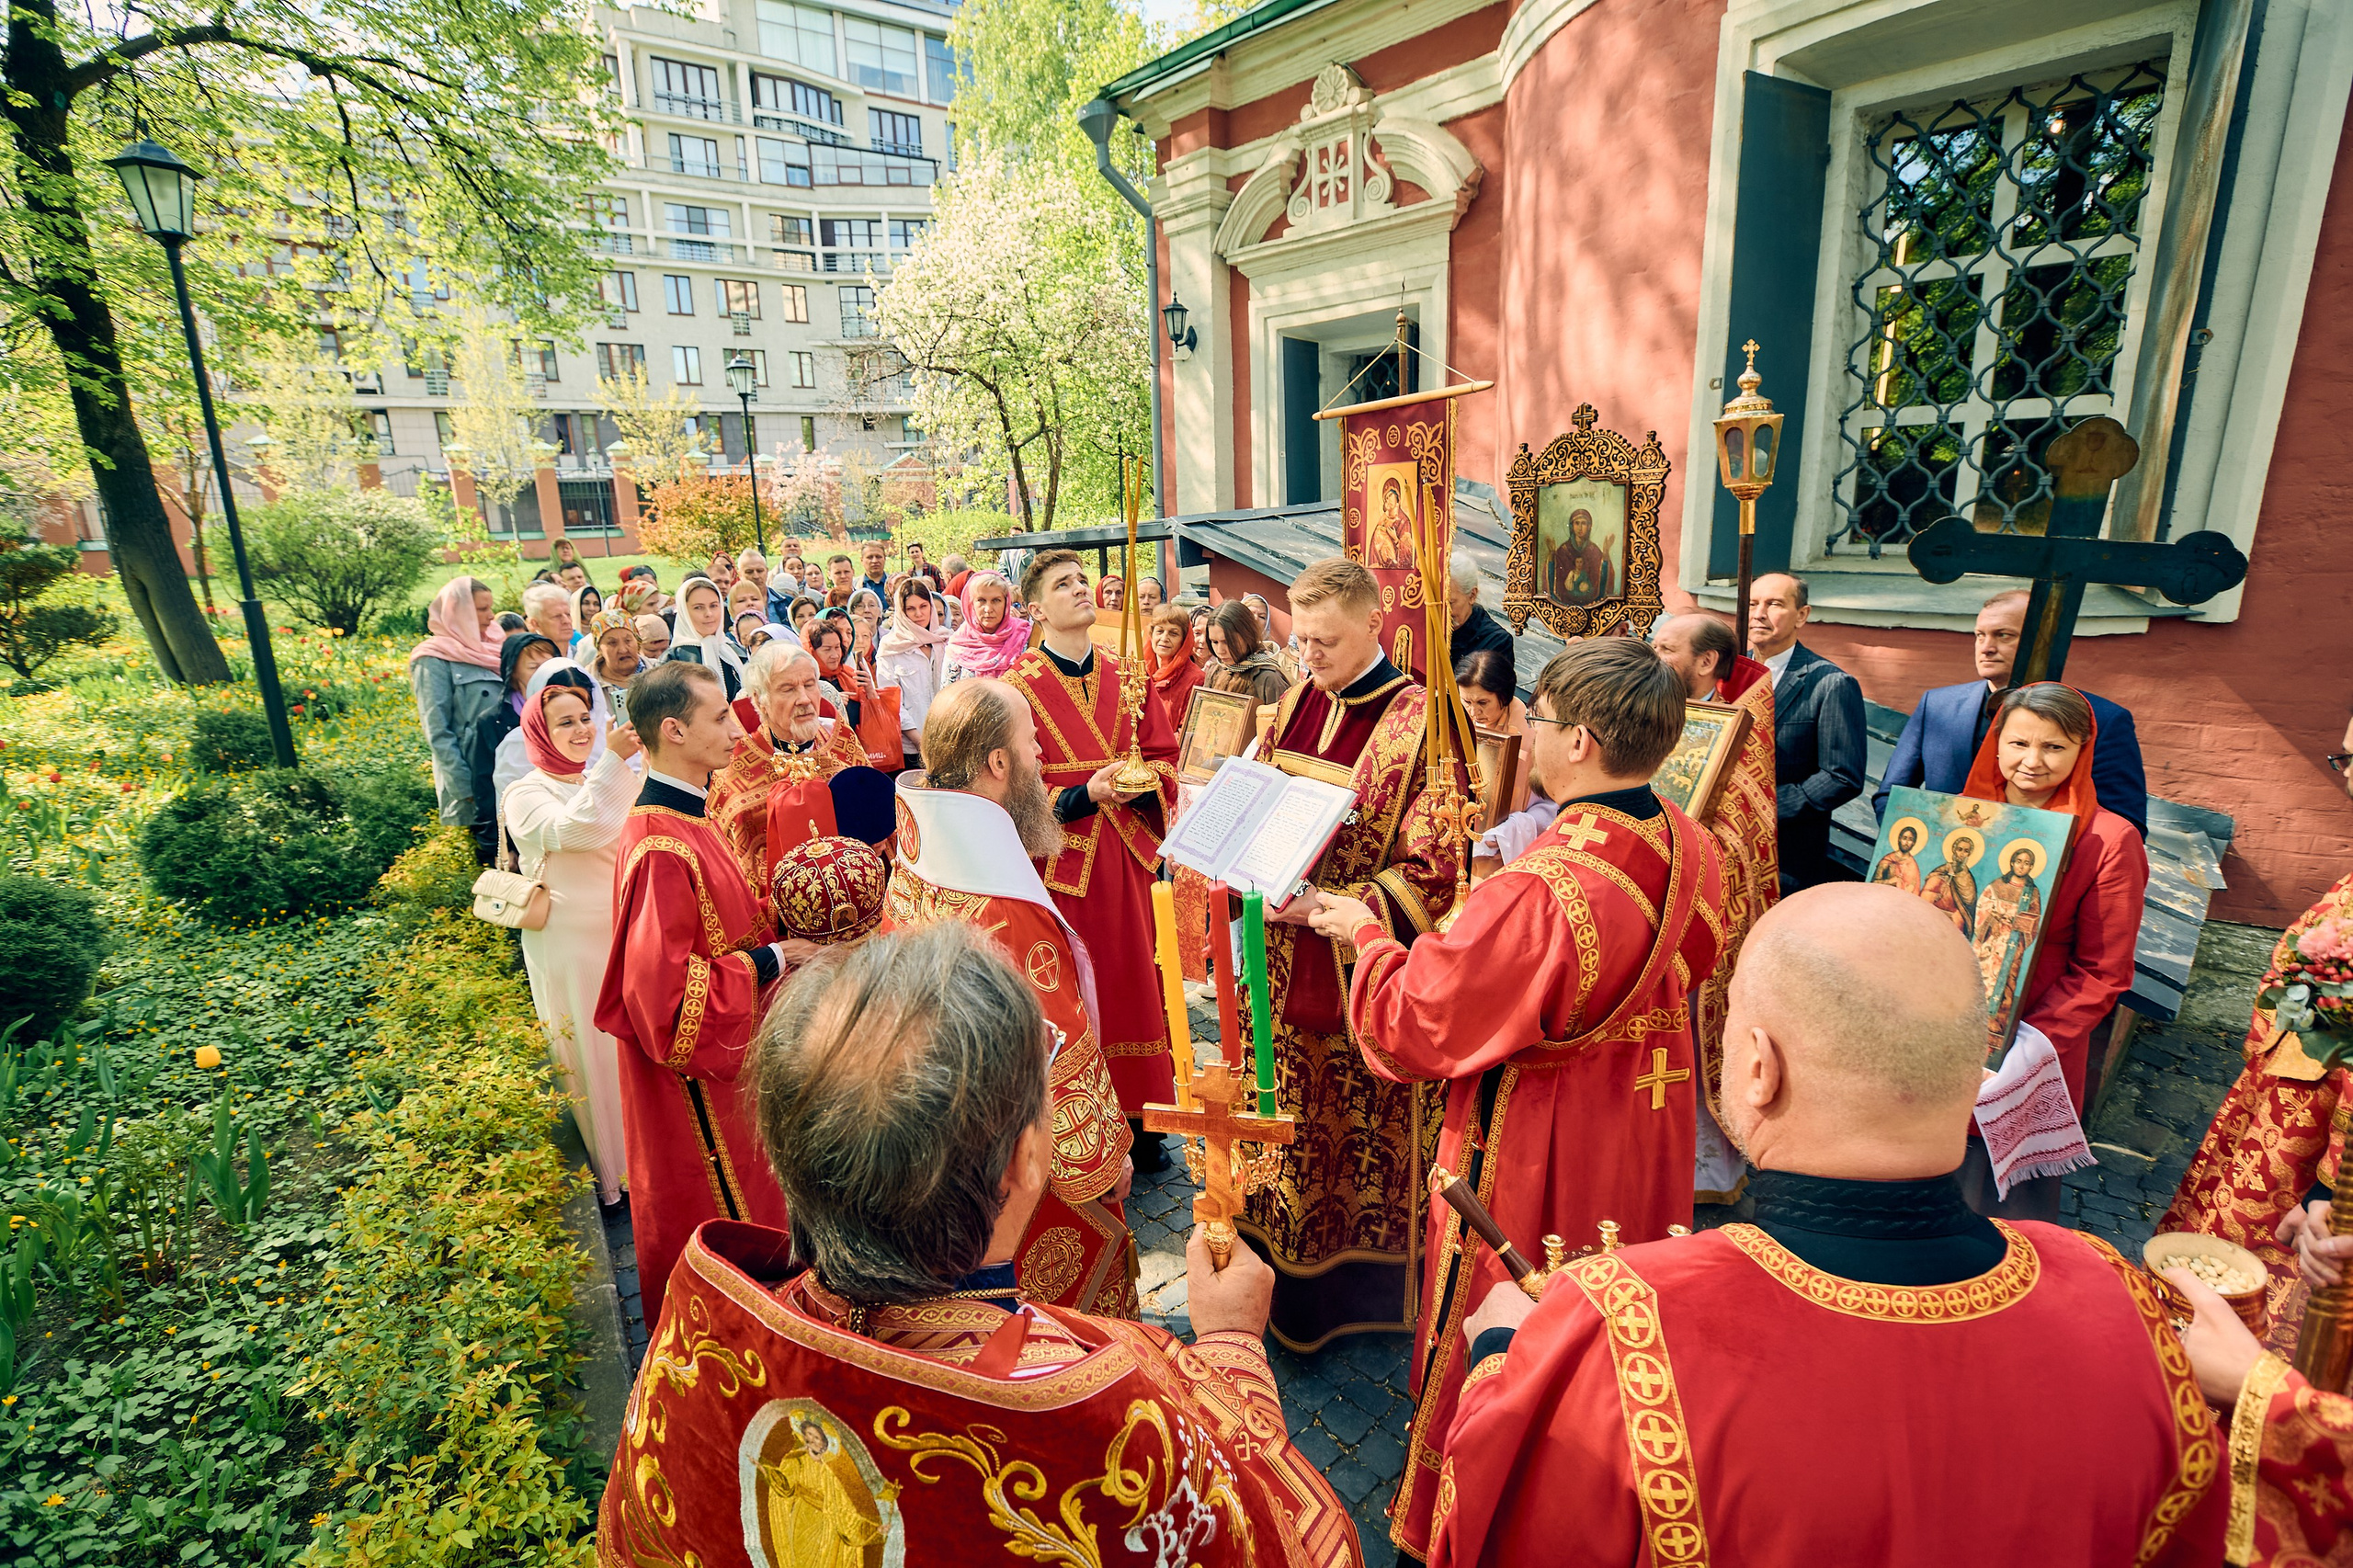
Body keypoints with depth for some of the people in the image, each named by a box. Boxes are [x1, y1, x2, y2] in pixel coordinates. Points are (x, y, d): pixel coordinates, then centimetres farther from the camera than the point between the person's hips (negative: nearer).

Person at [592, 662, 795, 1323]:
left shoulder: (684, 817, 2)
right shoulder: (663, 851, -30)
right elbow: (667, 990, -30)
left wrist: (775, 913, -1)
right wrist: (774, 959, -23)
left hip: (720, 1057, 10)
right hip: (694, 1078, -10)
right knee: (722, 1218, 12)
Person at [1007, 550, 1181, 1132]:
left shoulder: (1125, 677, 9)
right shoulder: (1018, 684, -6)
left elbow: (1163, 754, 10)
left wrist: (1145, 783, -11)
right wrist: (1083, 796, -20)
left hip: (1124, 854, 4)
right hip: (1059, 856, -4)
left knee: (1131, 982, 11)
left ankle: (1138, 1124, 27)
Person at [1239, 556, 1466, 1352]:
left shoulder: (1420, 722, -15)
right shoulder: (1295, 703, 5)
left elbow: (1433, 869, -16)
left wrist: (1333, 906, -24)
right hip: (1288, 958, 6)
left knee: (1366, 1126, 10)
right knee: (1293, 1121, 17)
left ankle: (1367, 1282, 33)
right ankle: (1288, 1266, 38)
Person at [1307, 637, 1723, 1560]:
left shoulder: (1536, 893, -37)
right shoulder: (1693, 851, -12)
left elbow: (1411, 1026, -25)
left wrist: (1367, 936, -8)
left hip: (1537, 1164, -8)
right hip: (1646, 1147, 8)